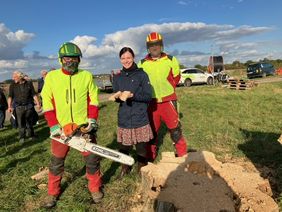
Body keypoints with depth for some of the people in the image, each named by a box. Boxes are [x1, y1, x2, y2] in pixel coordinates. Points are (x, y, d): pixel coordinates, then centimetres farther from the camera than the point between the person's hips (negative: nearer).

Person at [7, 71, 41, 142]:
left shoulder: (29, 83, 3)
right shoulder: (12, 85, 4)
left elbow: (34, 94, 6)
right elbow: (10, 96, -1)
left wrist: (38, 103, 1)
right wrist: (9, 106, -12)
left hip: (29, 106, 0)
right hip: (19, 107, 0)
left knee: (30, 121, 8)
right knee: (21, 123, -1)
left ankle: (31, 134, 25)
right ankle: (22, 137, 12)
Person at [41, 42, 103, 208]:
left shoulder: (87, 76, 1)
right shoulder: (51, 76, -1)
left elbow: (93, 99, 3)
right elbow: (47, 103, -2)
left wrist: (92, 119, -8)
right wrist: (54, 125, -9)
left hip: (84, 126, 0)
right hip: (61, 127, 1)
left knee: (92, 159, 6)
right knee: (56, 161, 11)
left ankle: (95, 188, 27)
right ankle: (53, 193, 30)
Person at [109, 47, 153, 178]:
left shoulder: (141, 74, -3)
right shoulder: (117, 77, 8)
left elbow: (148, 96, -7)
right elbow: (116, 97, 9)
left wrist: (132, 95, -19)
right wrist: (117, 96, -14)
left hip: (140, 119, -3)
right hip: (124, 119, 3)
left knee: (141, 147, 3)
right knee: (123, 147, 9)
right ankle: (125, 168, 37)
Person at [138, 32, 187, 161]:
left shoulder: (171, 60, -2)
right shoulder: (142, 63, 0)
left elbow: (176, 77, 10)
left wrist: (166, 89, 6)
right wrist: (149, 91, 4)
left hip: (168, 101, -1)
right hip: (151, 102, 2)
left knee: (175, 129, 3)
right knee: (151, 130, 13)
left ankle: (183, 155, 19)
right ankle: (150, 158, 27)